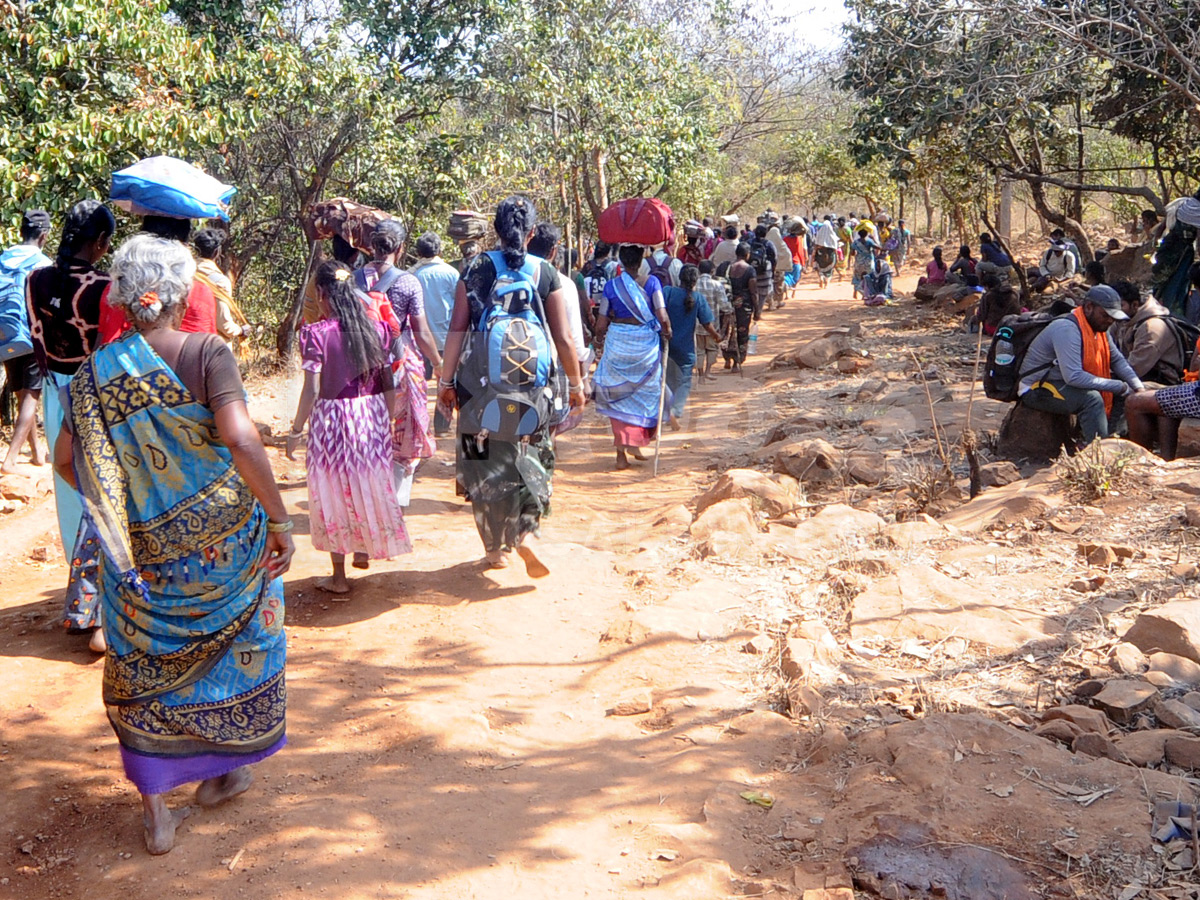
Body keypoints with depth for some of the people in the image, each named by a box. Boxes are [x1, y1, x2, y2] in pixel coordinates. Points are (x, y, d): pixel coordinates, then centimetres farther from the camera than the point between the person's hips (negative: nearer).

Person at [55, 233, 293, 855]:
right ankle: (218, 774, 35)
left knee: (144, 666, 15)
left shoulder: (95, 372, -2)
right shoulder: (206, 354, -13)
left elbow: (65, 458, 0)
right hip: (221, 543, -2)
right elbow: (239, 438, -26)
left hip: (141, 551, 3)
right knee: (231, 643, 21)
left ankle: (155, 810, 18)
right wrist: (279, 519, -19)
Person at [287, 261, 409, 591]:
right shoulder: (376, 329, -2)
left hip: (331, 419, -4)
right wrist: (386, 420, 14)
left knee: (334, 493, 8)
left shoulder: (316, 334, -14)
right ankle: (365, 550, 39)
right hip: (372, 416, 4)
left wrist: (296, 431, -6)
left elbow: (312, 390, -15)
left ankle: (339, 577, 16)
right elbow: (389, 385, 2)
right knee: (369, 483, 22)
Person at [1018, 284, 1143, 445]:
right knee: (1091, 398, -33)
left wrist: (1138, 387, -7)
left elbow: (1117, 360, 10)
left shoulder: (1099, 328, 4)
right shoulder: (1067, 329, -26)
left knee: (1122, 387, 5)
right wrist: (1118, 386, -28)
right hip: (1037, 390, -10)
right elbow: (1073, 377, -34)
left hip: (1064, 383, 10)